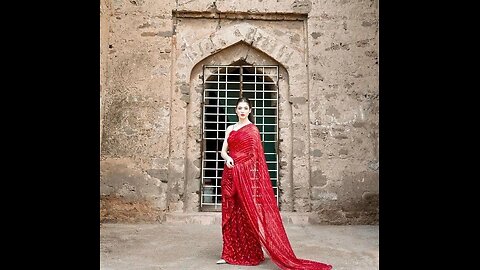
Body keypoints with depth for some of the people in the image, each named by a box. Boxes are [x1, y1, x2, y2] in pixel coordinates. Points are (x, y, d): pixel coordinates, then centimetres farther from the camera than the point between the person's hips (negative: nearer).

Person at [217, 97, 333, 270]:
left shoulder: (252, 130, -1)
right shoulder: (230, 129, 14)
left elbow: (256, 155, -4)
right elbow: (223, 150, 10)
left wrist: (254, 176, -12)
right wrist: (227, 158, -12)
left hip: (246, 174, -5)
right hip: (230, 175, 5)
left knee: (248, 213, -2)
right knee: (231, 214, 7)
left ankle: (250, 254, 10)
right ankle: (231, 253, 16)